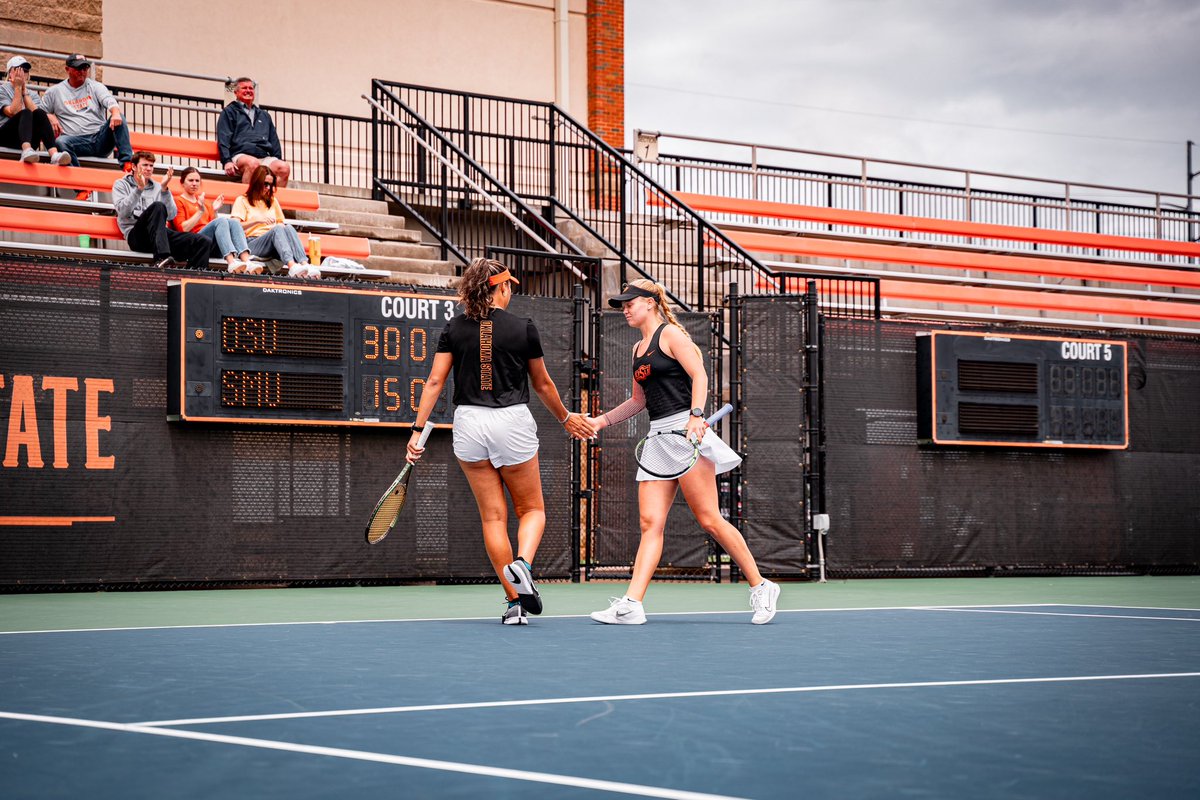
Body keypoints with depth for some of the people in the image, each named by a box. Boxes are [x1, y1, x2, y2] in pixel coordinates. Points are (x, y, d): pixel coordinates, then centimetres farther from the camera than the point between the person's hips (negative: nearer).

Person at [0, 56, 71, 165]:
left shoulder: (32, 94, 23)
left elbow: (35, 112, -1)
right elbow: (13, 113, -8)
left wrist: (24, 89, -1)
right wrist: (18, 87, -3)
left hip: (29, 139, 3)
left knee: (39, 113, -26)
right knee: (25, 113, -32)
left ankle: (54, 154, -50)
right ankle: (26, 151, -63)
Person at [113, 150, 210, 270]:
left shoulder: (157, 187, 23)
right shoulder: (121, 185, 16)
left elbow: (171, 215, 8)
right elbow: (123, 212, -3)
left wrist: (164, 189, -3)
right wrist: (139, 189, -12)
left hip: (162, 234, 4)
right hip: (136, 235, -4)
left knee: (204, 242, -19)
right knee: (158, 206, -35)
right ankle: (161, 258, -50)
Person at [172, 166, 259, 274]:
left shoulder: (206, 203, 31)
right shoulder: (178, 201, 13)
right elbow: (182, 229, -2)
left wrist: (215, 211, 8)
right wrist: (200, 211, -7)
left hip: (214, 246, 5)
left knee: (233, 221, -24)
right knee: (221, 221, -31)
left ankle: (247, 262, -47)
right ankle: (231, 263, -53)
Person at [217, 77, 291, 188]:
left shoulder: (264, 115, 32)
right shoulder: (229, 112, 16)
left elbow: (274, 141, 28)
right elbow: (223, 140, 4)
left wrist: (278, 161, 11)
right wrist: (227, 161, -12)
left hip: (264, 157, 4)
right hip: (240, 156, -4)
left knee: (284, 167, -27)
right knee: (252, 163, -40)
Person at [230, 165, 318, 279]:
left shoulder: (273, 201, 29)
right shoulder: (242, 201, 12)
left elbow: (281, 223, 28)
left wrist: (283, 226, 3)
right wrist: (258, 220, -16)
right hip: (252, 243, -4)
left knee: (288, 228, -30)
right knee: (277, 229, -35)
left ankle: (304, 264, -55)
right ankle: (291, 265, -62)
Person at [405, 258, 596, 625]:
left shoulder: (454, 328, 4)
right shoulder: (523, 328, -1)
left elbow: (434, 381, -1)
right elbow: (543, 384, 9)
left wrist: (418, 429, 1)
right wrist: (566, 419, 25)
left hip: (468, 423, 2)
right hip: (512, 423, -2)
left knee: (493, 516, 9)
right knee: (532, 509, 13)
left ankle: (514, 602, 7)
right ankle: (522, 563, -19)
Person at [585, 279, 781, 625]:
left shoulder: (671, 334, -1)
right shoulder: (638, 349, 22)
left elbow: (699, 376, -11)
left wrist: (696, 416, -25)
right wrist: (601, 420, 22)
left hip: (686, 431, -8)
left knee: (709, 519, -8)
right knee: (650, 522, -4)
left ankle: (760, 587, 4)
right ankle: (632, 604, -13)